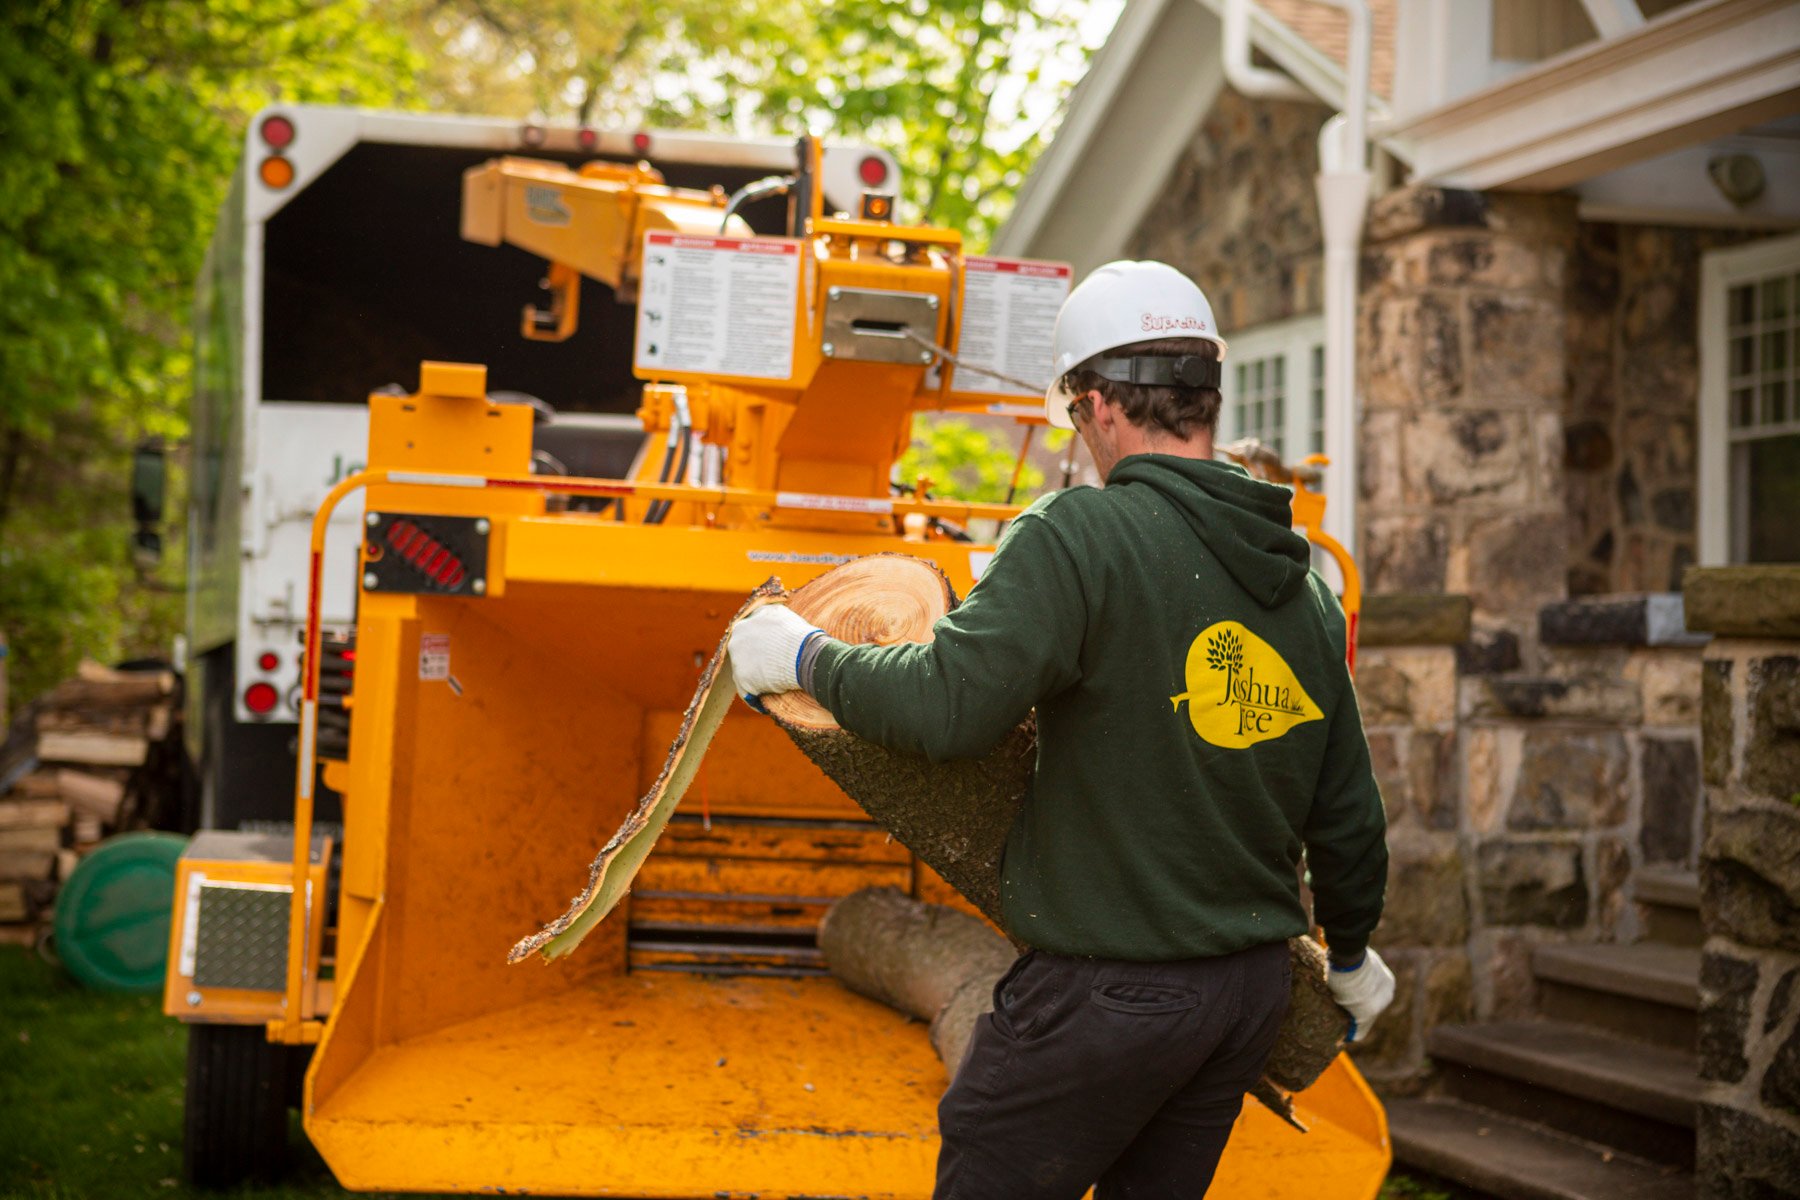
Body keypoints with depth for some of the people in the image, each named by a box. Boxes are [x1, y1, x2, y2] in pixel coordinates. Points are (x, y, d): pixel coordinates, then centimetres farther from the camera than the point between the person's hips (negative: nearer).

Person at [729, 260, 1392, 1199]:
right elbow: (1346, 810, 16)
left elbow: (948, 704, -25)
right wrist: (1352, 953, 32)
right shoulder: (1304, 586, 9)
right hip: (1255, 987, 7)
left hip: (1108, 994, -7)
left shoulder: (1081, 535, -15)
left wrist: (804, 656, -7)